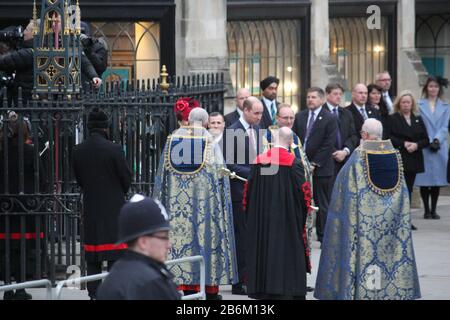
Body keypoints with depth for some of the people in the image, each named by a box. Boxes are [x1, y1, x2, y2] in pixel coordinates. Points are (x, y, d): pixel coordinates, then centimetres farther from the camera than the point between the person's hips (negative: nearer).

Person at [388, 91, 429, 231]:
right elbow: (389, 138, -8)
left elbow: (426, 140, 10)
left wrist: (416, 145, -9)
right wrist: (404, 144, -16)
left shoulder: (418, 120, 14)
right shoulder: (392, 119, 2)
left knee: (408, 189, 5)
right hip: (398, 160, -4)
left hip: (413, 160, 4)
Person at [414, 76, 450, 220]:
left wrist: (437, 140, -13)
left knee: (438, 179, 2)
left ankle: (433, 209, 8)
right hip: (424, 147, -2)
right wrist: (429, 142, -12)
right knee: (425, 179, -2)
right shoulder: (420, 105, 3)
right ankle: (426, 210, 5)